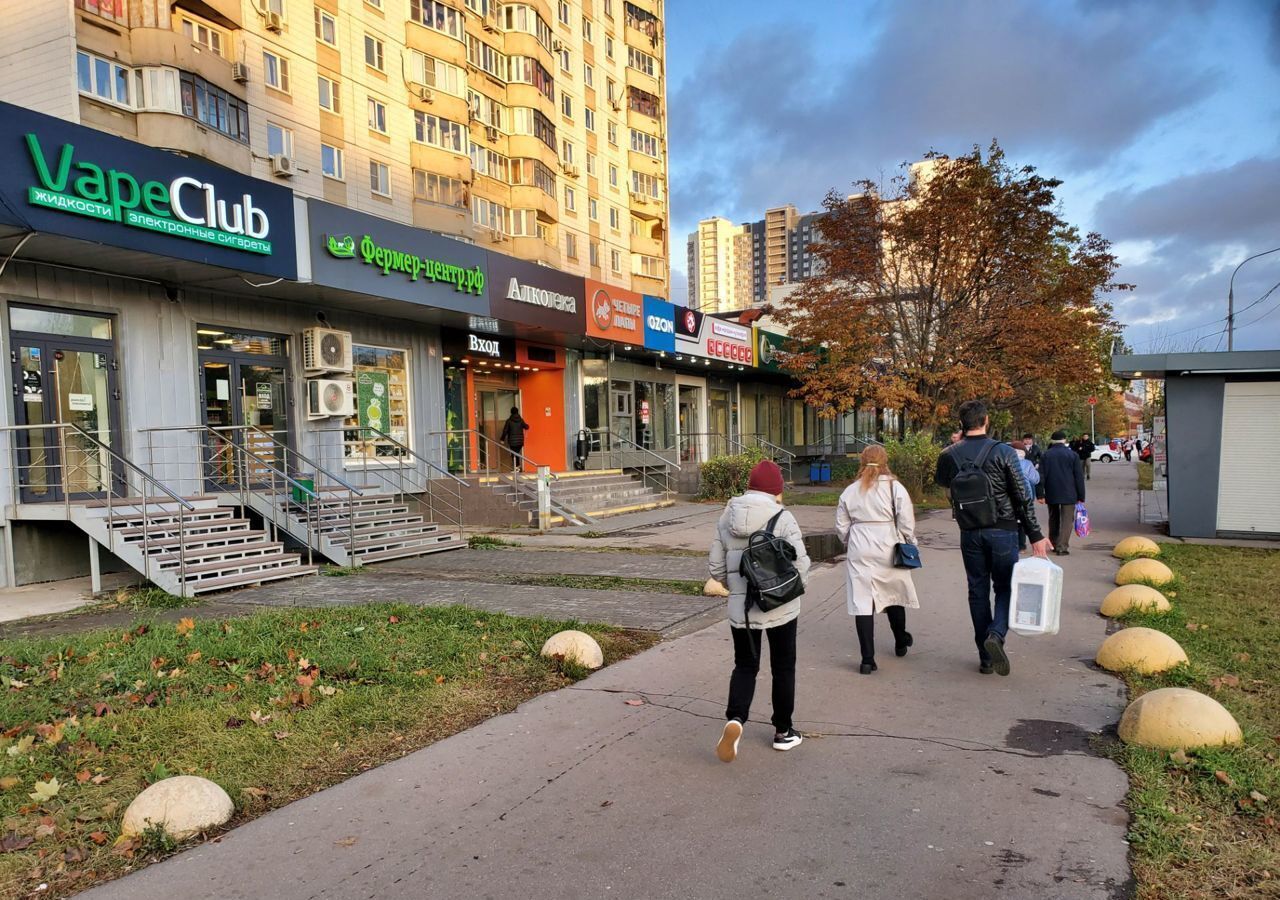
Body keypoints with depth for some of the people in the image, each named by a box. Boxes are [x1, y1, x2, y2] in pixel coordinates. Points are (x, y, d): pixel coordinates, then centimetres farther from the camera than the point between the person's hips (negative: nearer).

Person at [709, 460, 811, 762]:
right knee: (783, 668, 15)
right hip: (780, 608, -2)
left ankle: (735, 720, -8)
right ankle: (783, 732, 26)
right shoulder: (782, 518, -13)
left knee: (745, 666, 14)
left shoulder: (727, 518, -1)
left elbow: (716, 566, 4)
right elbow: (801, 564, -14)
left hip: (740, 609, 3)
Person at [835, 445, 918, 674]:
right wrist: (909, 544, 11)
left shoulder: (850, 491, 4)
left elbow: (841, 526, 6)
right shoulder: (895, 487, -3)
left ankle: (867, 659, -2)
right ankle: (901, 642, 40)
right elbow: (907, 524, -5)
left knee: (862, 601, 0)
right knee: (894, 594, 20)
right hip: (888, 550, 0)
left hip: (859, 552, 1)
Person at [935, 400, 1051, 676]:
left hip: (970, 534, 2)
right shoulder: (1004, 452, -9)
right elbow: (1023, 497, -8)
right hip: (1002, 531, -2)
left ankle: (986, 658, 14)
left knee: (978, 592, 11)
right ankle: (996, 634, -15)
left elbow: (940, 480, 20)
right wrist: (1035, 535, -3)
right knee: (1005, 588, 11)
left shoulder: (949, 456, -2)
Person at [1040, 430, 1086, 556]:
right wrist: (1081, 496, 2)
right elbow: (1079, 477, -2)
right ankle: (1062, 547, -11)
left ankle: (1053, 544, 23)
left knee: (1053, 519, 16)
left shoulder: (1046, 455, 1)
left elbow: (1041, 476, -1)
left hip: (1051, 494, 2)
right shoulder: (1073, 455, -2)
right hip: (1068, 494, -2)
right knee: (1067, 520, -2)